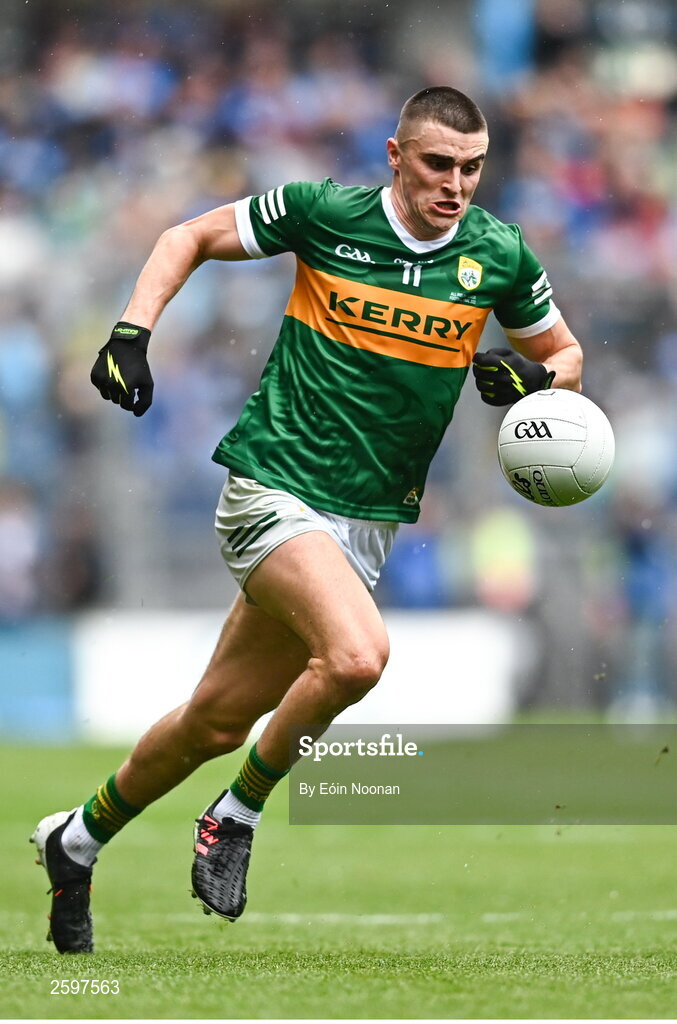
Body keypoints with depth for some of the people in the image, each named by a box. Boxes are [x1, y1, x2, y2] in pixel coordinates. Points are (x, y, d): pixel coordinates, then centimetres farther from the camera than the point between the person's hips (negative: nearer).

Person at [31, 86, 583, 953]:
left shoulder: (499, 255, 1)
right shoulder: (322, 212, -7)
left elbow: (564, 354, 16)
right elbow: (190, 237, 8)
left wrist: (533, 377, -8)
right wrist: (131, 331, -6)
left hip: (369, 518, 4)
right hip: (274, 485, -4)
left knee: (219, 720, 9)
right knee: (355, 653, -30)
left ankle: (78, 839, 32)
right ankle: (237, 816, -7)